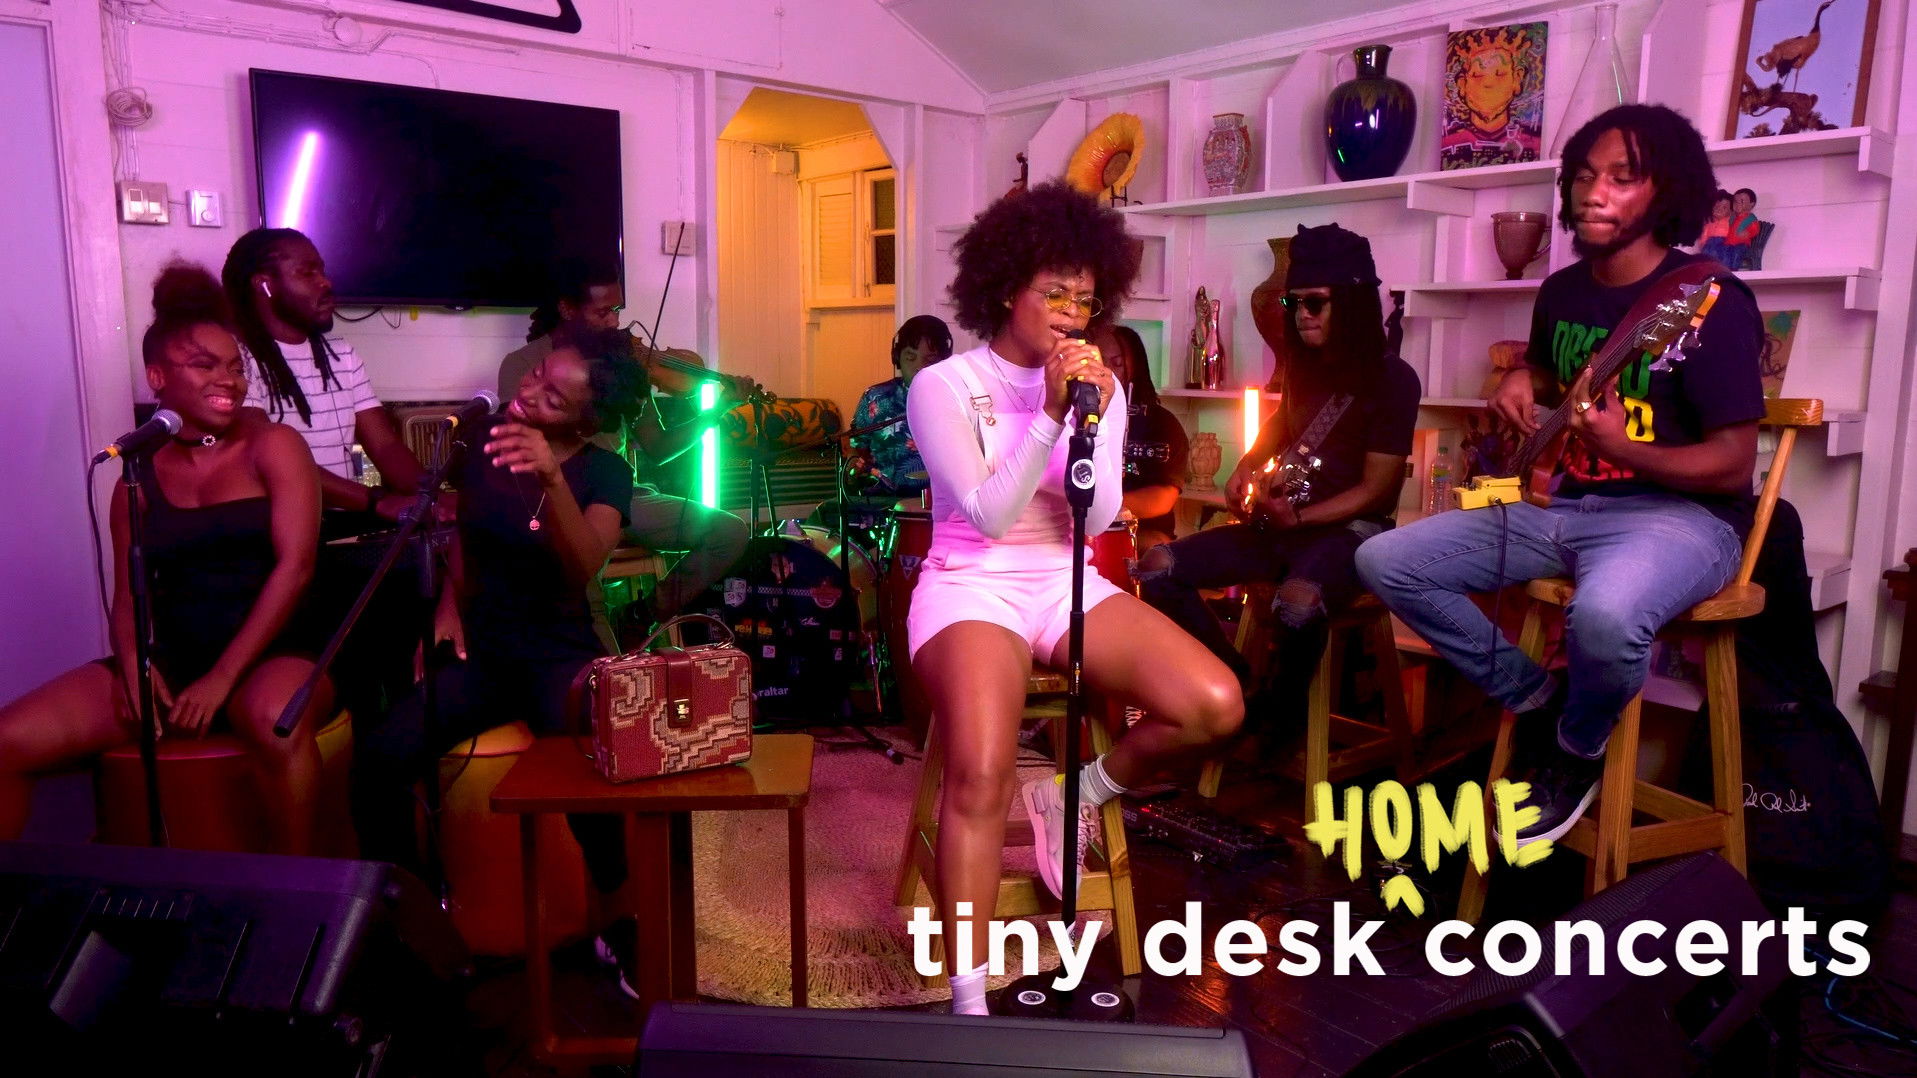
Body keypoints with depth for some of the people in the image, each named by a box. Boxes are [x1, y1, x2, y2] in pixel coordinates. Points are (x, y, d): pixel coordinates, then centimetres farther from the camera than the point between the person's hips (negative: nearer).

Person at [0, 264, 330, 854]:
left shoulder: (273, 446, -1)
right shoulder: (139, 476, 12)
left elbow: (295, 567, -10)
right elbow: (128, 593, 15)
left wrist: (222, 678, -15)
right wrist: (131, 664, -9)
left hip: (272, 653, -4)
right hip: (171, 660, 5)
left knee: (276, 720, -39)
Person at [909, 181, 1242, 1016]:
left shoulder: (1099, 384, 8)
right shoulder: (942, 386, -5)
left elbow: (1097, 519, -3)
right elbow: (989, 517, -14)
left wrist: (1094, 420, -18)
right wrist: (1050, 414, -23)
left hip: (1068, 583, 5)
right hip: (973, 587, -4)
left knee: (1215, 706, -18)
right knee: (980, 776, -30)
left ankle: (1074, 795, 8)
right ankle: (969, 1000, -18)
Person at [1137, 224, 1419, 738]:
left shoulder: (1392, 378, -9)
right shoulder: (1304, 367, 10)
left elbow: (1376, 491, -11)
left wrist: (1298, 518, -23)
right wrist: (1247, 466, 13)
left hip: (1350, 529, -7)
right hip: (1279, 523, 7)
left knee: (1297, 602, -40)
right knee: (1158, 568, -12)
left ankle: (1278, 711, -8)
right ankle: (1238, 684, 2)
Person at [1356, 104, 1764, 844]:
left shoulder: (1710, 301, -13)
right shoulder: (1562, 291, 7)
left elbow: (1733, 466, -14)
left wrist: (1624, 448, -30)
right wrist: (1519, 380, 6)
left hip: (1680, 514, -7)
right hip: (1565, 504, 7)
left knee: (1605, 616, -42)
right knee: (1384, 561, -7)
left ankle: (1577, 754, -5)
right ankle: (1534, 699, 7)